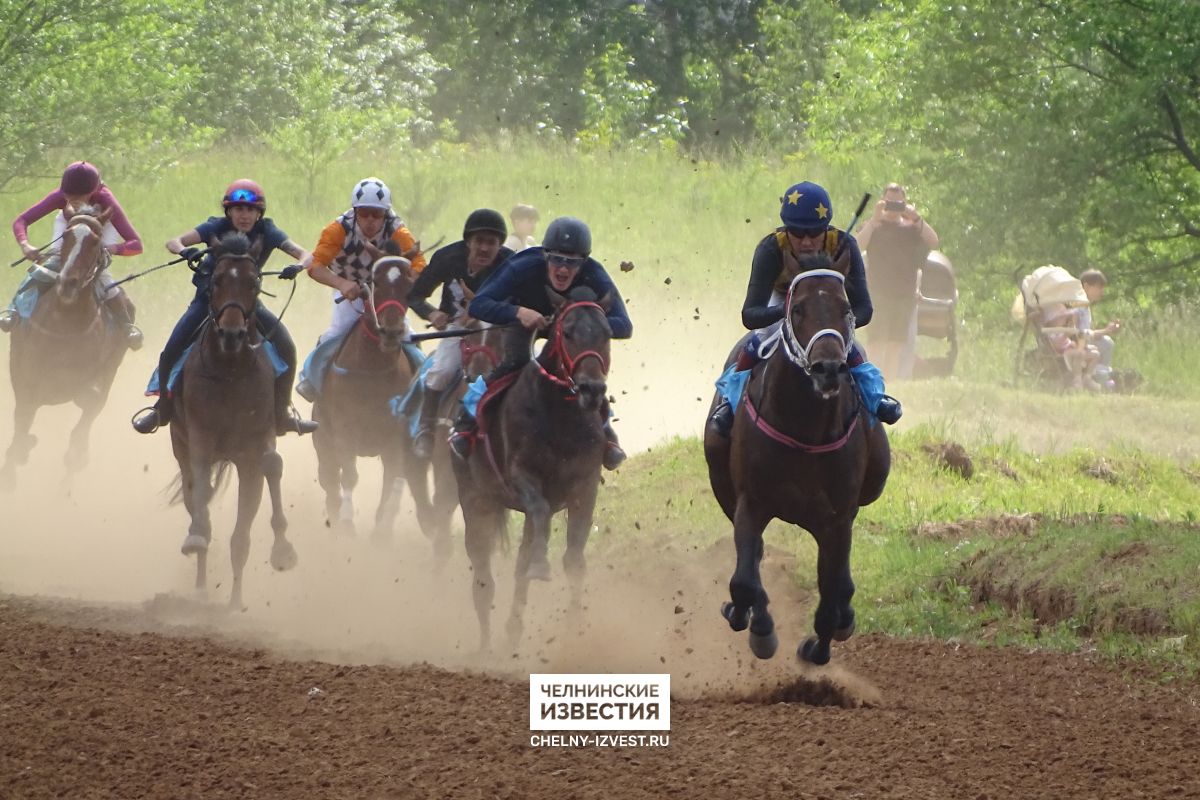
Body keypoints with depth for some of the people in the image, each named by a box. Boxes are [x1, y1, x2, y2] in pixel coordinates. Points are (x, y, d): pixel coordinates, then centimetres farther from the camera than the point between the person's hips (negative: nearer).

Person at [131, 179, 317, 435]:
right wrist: (185, 251, -47)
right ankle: (162, 409, 12)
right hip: (209, 298, -1)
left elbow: (303, 254, -18)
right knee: (172, 351, -15)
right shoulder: (216, 228, -16)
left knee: (285, 347, -16)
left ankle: (281, 413, 1)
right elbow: (173, 242, -23)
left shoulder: (266, 233, -14)